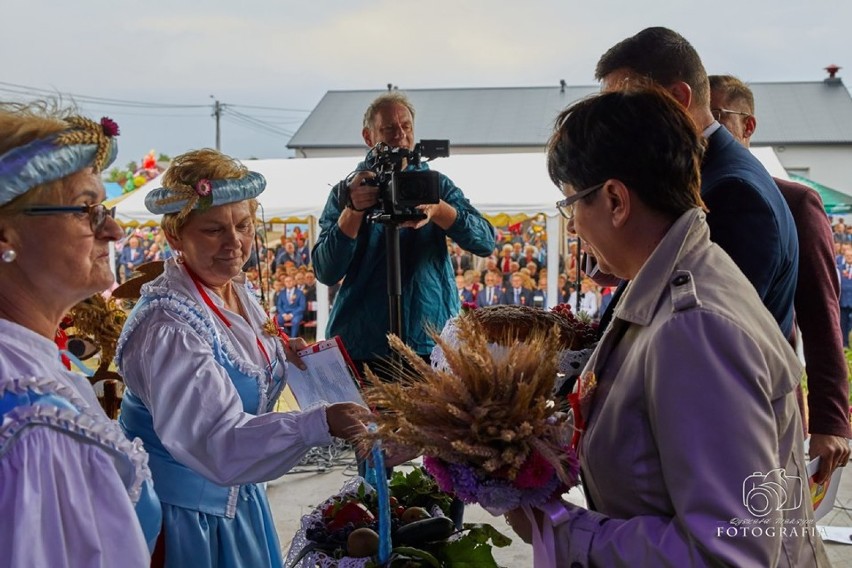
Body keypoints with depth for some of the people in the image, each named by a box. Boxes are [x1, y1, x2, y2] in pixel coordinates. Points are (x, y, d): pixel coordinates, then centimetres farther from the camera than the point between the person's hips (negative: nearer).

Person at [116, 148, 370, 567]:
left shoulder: (235, 287, -3)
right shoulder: (168, 325, -29)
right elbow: (215, 439, -35)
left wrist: (281, 354, -5)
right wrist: (318, 424, -45)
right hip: (183, 510, -8)